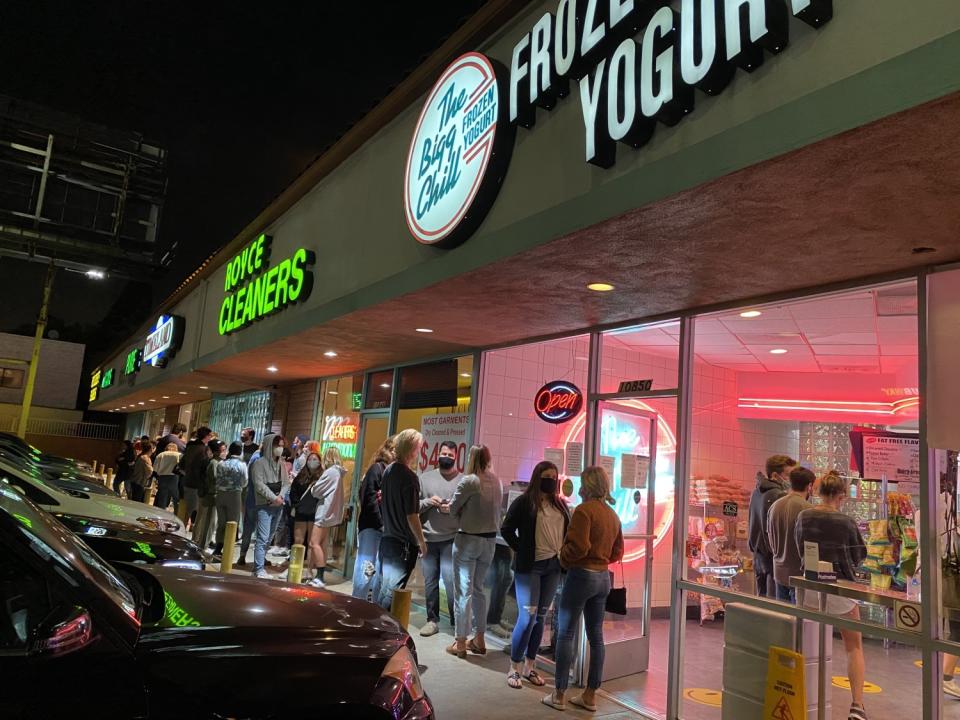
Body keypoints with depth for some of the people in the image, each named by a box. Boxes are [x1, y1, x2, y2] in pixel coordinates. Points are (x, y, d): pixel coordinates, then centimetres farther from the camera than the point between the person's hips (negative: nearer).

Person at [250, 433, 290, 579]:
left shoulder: (282, 464, 13)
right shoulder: (259, 463, -5)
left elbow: (286, 483, 11)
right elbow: (259, 484, -13)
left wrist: (281, 496, -7)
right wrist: (273, 498, -15)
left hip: (279, 505, 6)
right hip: (265, 505, -6)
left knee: (269, 537, 11)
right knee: (263, 538, -10)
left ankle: (260, 563, 21)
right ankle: (259, 569, -7)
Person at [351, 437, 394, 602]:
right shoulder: (377, 468, -4)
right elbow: (370, 499, -10)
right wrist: (382, 524, -13)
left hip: (386, 528, 6)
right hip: (371, 526, -6)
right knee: (367, 568, -2)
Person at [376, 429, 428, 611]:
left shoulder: (388, 470, 4)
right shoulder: (409, 477, -20)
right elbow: (411, 516, -20)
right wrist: (422, 542, -8)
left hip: (386, 539, 8)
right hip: (403, 544, -8)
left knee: (384, 589, 18)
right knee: (391, 594, 2)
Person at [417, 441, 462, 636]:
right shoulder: (425, 478, 7)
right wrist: (428, 502, -12)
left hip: (451, 539, -3)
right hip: (428, 539, 3)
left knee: (451, 580, -6)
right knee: (430, 582, 10)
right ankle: (432, 620, 24)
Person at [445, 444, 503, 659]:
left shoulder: (469, 481, -15)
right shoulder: (496, 481, 2)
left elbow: (453, 509, -8)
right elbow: (497, 507, 9)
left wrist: (447, 506, 14)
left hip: (468, 539, -6)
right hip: (490, 540, 6)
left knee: (464, 591, 2)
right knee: (478, 589, 18)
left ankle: (460, 643, 9)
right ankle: (479, 639, 25)